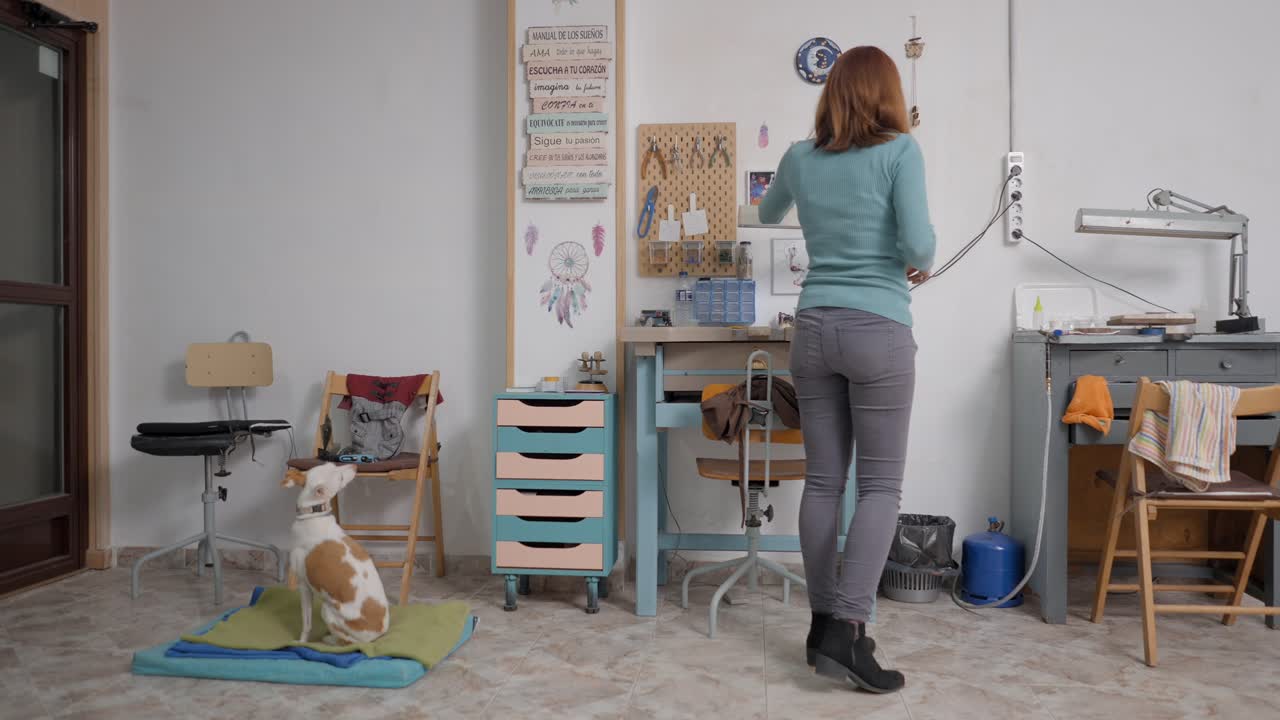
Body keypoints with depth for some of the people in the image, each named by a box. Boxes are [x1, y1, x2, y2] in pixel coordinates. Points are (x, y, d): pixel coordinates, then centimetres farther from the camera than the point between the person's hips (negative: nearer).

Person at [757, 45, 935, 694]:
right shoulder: (899, 150, -4)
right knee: (881, 486, 2)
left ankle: (824, 624, 16)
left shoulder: (800, 158, 8)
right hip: (878, 330, -4)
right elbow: (918, 242, -14)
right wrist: (921, 267, 9)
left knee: (822, 481, 9)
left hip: (814, 327, 5)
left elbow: (767, 215, 28)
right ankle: (847, 629, -5)